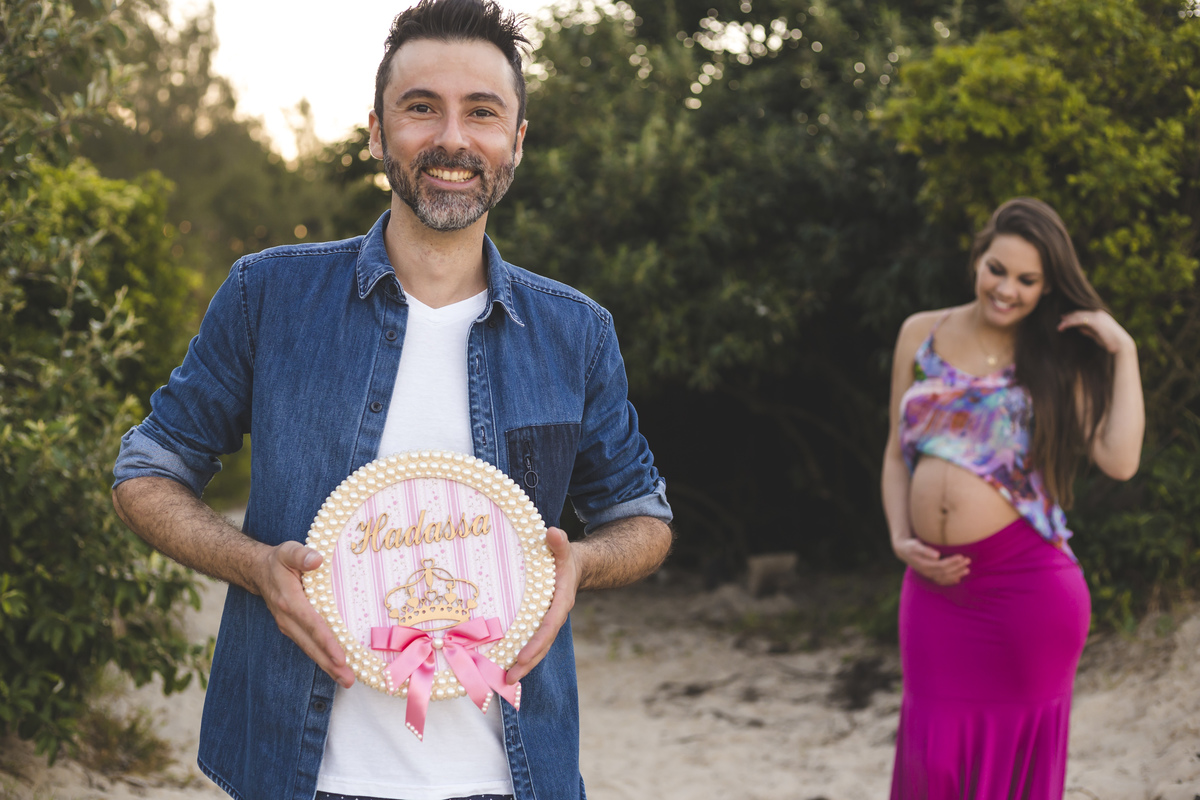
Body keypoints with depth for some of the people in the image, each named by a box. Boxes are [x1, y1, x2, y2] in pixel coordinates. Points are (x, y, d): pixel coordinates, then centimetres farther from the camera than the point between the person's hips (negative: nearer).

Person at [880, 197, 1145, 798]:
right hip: (936, 582, 3)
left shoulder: (1058, 360, 2)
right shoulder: (921, 335, 9)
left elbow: (1119, 460, -13)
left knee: (1015, 752, 7)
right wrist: (901, 541, 1)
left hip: (1026, 585, -2)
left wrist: (1123, 351, -9)